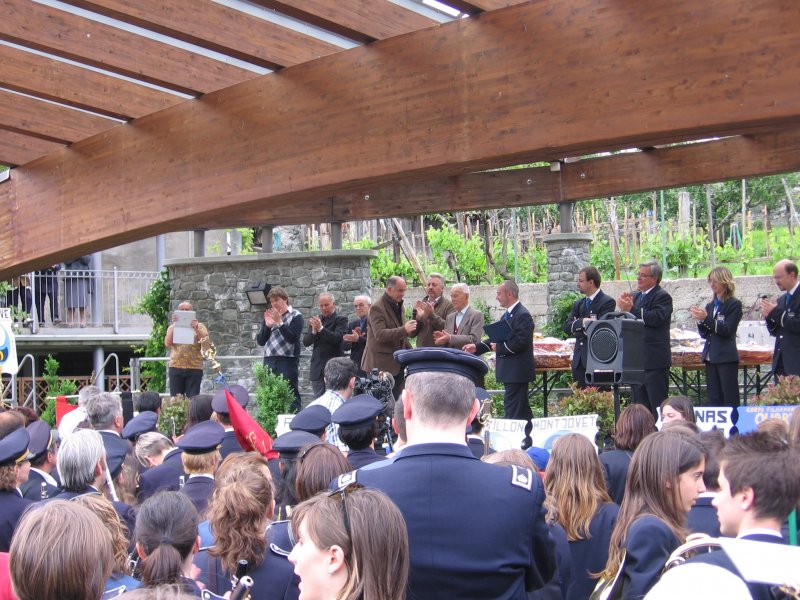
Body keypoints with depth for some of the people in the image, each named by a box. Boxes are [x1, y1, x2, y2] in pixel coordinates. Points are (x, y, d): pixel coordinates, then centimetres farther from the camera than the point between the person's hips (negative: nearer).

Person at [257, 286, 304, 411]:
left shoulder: (295, 316, 1)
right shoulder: (269, 316, 18)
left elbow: (292, 338, -12)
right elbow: (260, 341, 12)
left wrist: (279, 322, -15)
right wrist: (267, 325, -3)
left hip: (288, 361, -5)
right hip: (269, 361, 5)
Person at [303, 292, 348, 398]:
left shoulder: (341, 320, 0)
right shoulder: (316, 320, 14)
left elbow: (337, 338, -15)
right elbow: (305, 342, 7)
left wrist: (321, 328, -22)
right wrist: (314, 331, -11)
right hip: (318, 368, 5)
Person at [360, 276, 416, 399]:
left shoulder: (399, 306, 15)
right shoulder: (377, 308, -12)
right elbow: (380, 334, -24)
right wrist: (404, 330, -33)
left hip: (397, 364, 8)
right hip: (381, 364, -8)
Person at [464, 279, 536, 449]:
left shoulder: (523, 315, -17)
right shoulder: (507, 315, 16)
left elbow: (521, 342, -25)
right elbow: (498, 338, 19)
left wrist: (499, 348, -15)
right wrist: (477, 347, 11)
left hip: (517, 370, -11)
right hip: (511, 371, 11)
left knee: (513, 409, -9)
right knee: (522, 408, 17)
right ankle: (526, 439, 25)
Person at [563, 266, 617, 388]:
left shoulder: (607, 302, -5)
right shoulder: (579, 303, 17)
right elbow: (566, 327, 4)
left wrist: (577, 329, -3)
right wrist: (582, 322, -15)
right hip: (579, 360, 7)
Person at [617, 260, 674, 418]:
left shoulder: (662, 297, -7)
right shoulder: (635, 296, 18)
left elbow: (657, 318, -24)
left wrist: (631, 310, -22)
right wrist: (624, 308, -5)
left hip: (654, 360, -8)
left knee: (657, 405, -6)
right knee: (640, 404, 13)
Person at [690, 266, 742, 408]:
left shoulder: (734, 304, -4)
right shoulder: (710, 305, 15)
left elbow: (727, 330, -14)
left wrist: (706, 318, -18)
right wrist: (700, 321, -4)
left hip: (726, 358, -7)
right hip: (711, 357, 7)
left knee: (730, 399, -6)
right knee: (713, 399, 6)